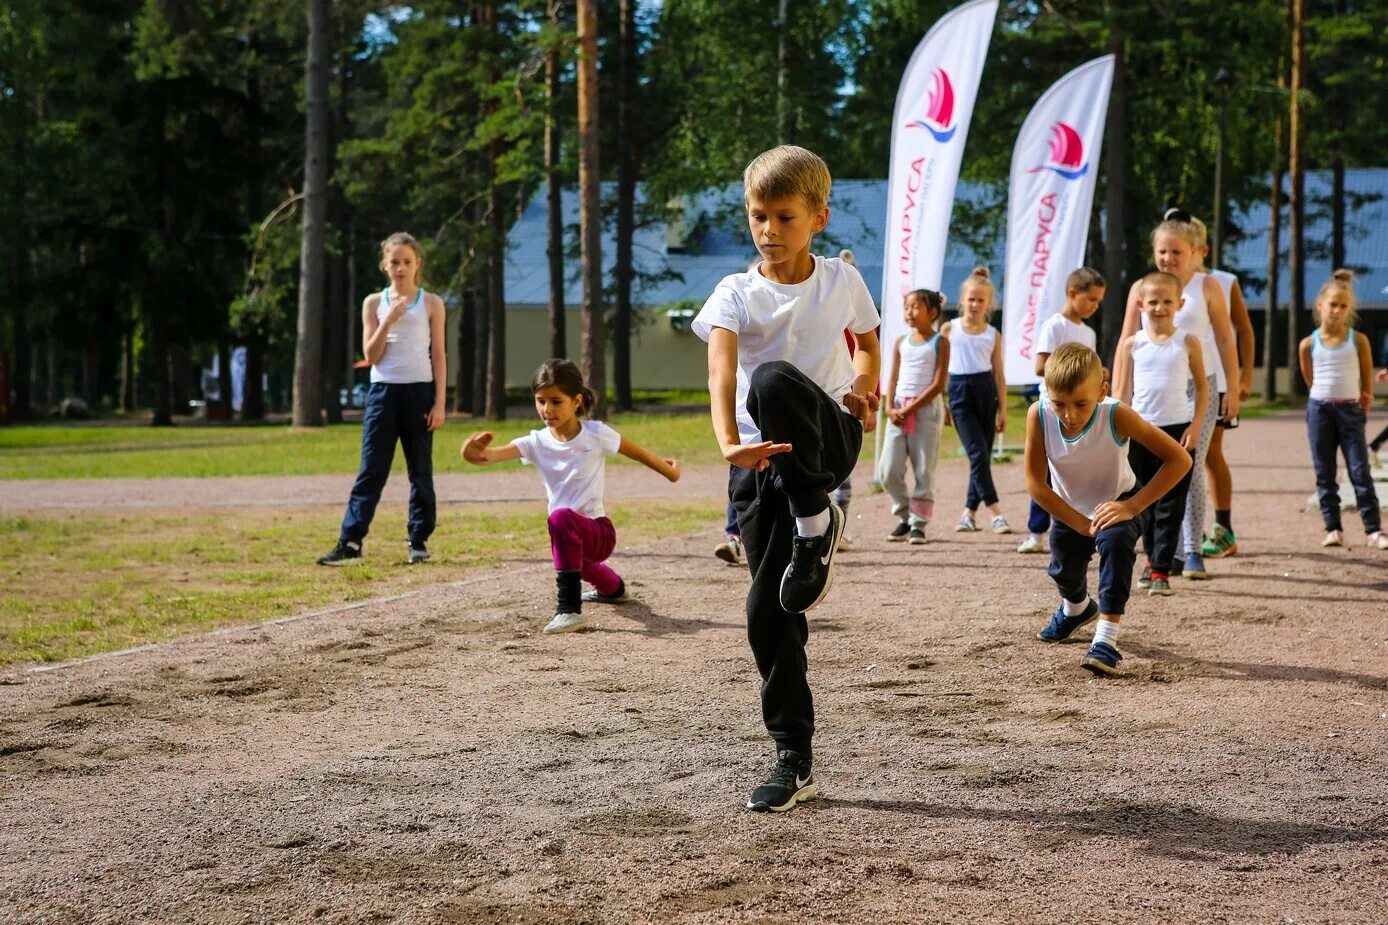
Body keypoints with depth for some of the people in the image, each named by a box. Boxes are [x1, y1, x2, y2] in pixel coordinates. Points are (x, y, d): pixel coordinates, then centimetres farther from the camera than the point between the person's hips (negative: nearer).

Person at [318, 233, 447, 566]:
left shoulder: (431, 304, 4)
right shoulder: (374, 303, 6)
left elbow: (438, 356, 2)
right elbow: (371, 356, 1)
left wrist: (439, 403, -4)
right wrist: (388, 321, -12)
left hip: (419, 391, -1)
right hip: (383, 391, 1)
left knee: (420, 470, 5)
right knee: (371, 470, -3)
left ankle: (418, 541, 12)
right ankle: (350, 542, -6)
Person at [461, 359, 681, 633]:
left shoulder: (596, 434, -12)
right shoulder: (536, 442, -6)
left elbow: (639, 454, 4)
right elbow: (497, 454, -24)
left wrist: (671, 472, 17)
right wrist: (476, 454, -48)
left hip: (600, 530, -6)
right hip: (571, 536, 6)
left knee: (561, 517, -37)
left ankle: (569, 608, -36)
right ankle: (613, 588, 74)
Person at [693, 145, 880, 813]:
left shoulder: (841, 281, 3)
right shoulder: (736, 295, -3)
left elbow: (868, 340, 23)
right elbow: (721, 373, -21)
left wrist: (865, 387, -2)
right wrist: (729, 444, -41)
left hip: (829, 439, -2)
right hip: (760, 461, 2)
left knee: (775, 381, -35)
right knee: (767, 611, -2)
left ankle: (816, 517, -20)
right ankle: (794, 762, 9)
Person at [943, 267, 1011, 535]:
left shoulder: (992, 335, 8)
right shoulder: (950, 329, 6)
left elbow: (999, 375, 10)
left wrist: (1003, 409, 5)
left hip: (985, 390, 2)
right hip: (959, 391, -2)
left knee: (983, 455, 3)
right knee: (977, 452, -11)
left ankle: (969, 512, 15)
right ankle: (995, 512, -12)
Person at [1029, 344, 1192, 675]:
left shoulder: (1117, 416, -37)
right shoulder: (1038, 416, -32)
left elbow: (1179, 460, -34)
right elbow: (1035, 482, -25)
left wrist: (1132, 507, -36)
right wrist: (1082, 525, -25)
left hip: (1116, 503, -3)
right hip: (1068, 508, 3)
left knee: (1115, 540, -31)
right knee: (1063, 569, 18)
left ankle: (1106, 641, -28)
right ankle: (1075, 609, 56)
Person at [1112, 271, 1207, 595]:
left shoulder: (1187, 343, 2)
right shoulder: (1131, 344, 3)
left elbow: (1202, 387, 6)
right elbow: (1120, 393, 4)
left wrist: (1195, 425, -4)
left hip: (1177, 429, -1)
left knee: (1171, 504, -3)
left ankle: (1161, 569, -2)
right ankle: (1151, 559, 27)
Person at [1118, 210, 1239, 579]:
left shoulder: (1207, 288, 1)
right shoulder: (1141, 289, 5)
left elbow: (1225, 340, 4)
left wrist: (1233, 389, 1)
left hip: (1198, 387, -2)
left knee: (1191, 468, -9)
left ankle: (1193, 552, -3)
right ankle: (1171, 553, 8)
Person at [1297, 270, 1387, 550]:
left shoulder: (1358, 340, 0)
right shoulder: (1309, 344, 2)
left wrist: (1365, 399, 4)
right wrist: (1324, 400, 8)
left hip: (1350, 410, -1)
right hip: (1319, 409, 1)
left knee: (1360, 471, -4)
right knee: (1324, 474, 3)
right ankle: (1333, 528, 9)